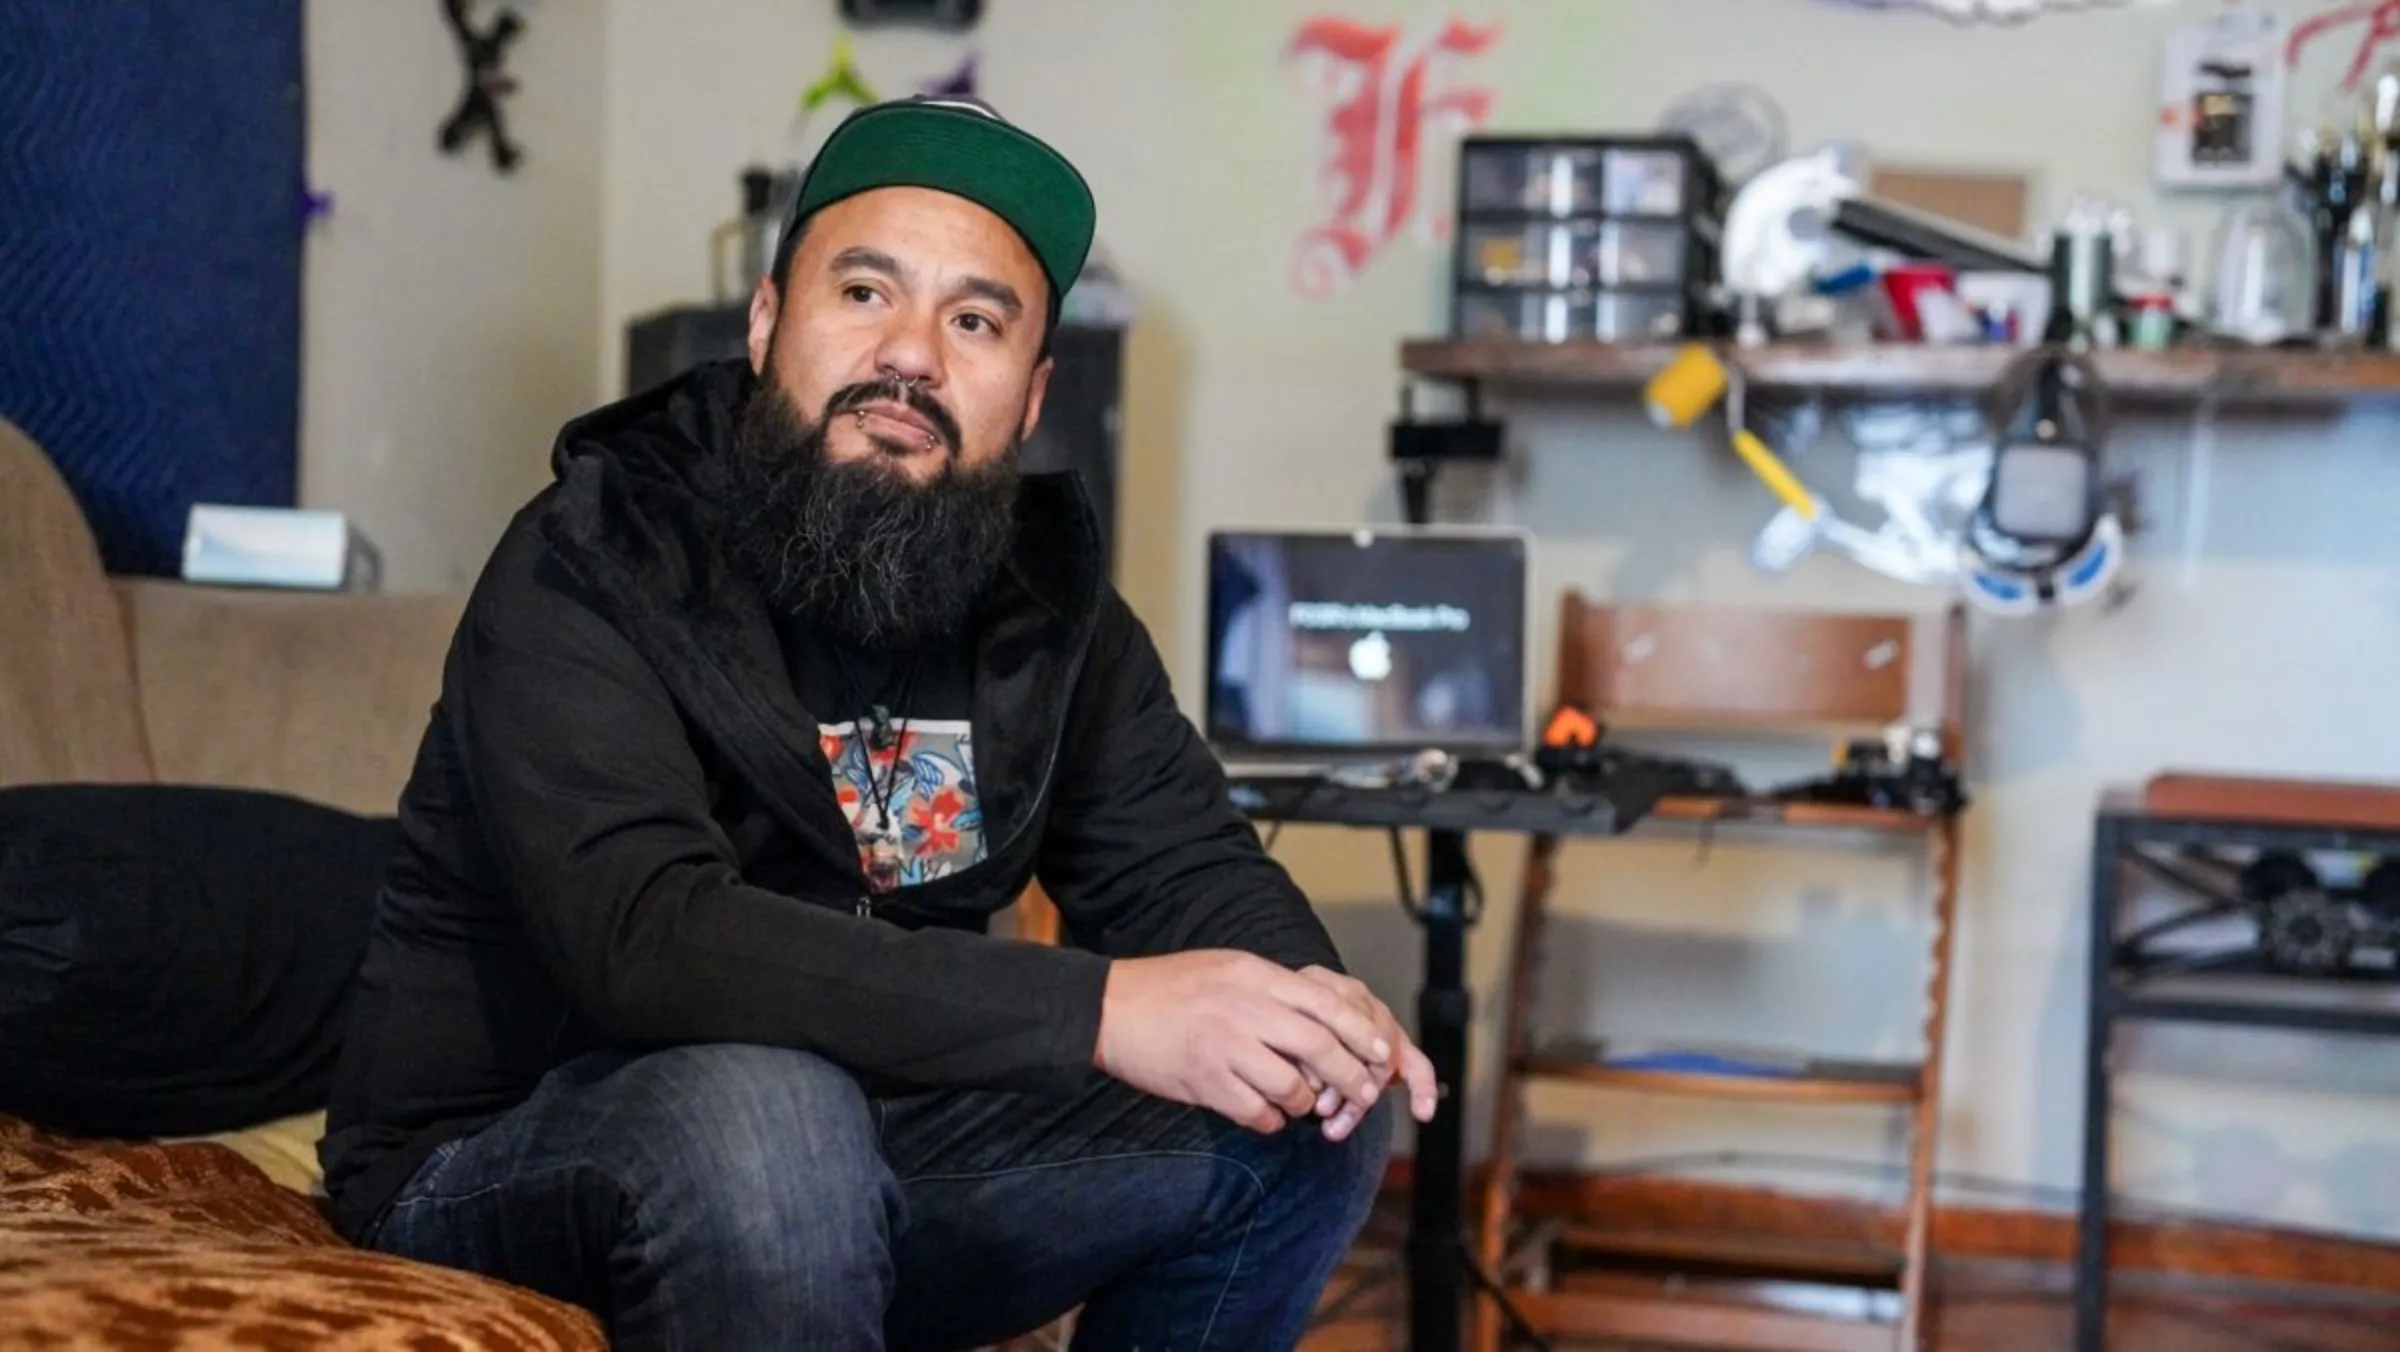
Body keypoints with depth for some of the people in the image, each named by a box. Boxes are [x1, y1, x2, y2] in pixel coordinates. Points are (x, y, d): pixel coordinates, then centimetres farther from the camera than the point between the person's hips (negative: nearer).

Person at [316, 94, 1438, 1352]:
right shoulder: (587, 567, -20)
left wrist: (1300, 1001, -23)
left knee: (1312, 1115, -4)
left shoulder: (1042, 588, 0)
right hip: (507, 1167, -6)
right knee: (766, 1108, -38)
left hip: (862, 1144, 7)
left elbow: (1186, 863, 2)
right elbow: (648, 939, -35)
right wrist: (1099, 1010, -41)